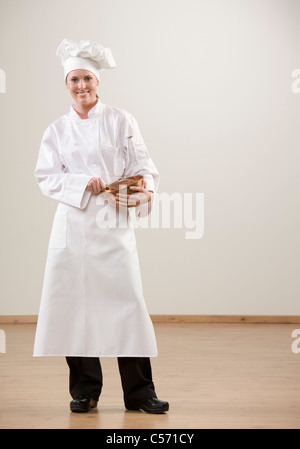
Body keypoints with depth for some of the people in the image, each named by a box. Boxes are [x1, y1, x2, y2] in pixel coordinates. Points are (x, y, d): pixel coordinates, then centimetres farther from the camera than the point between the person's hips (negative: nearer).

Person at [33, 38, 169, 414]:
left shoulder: (120, 121, 5)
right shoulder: (57, 130, 11)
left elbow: (143, 165, 1)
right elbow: (46, 177, 3)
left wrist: (144, 190, -21)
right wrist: (84, 184, -14)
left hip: (113, 223, -2)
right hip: (73, 224, 2)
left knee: (126, 299, -7)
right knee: (73, 300, 1)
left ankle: (140, 391, 3)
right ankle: (85, 389, 16)